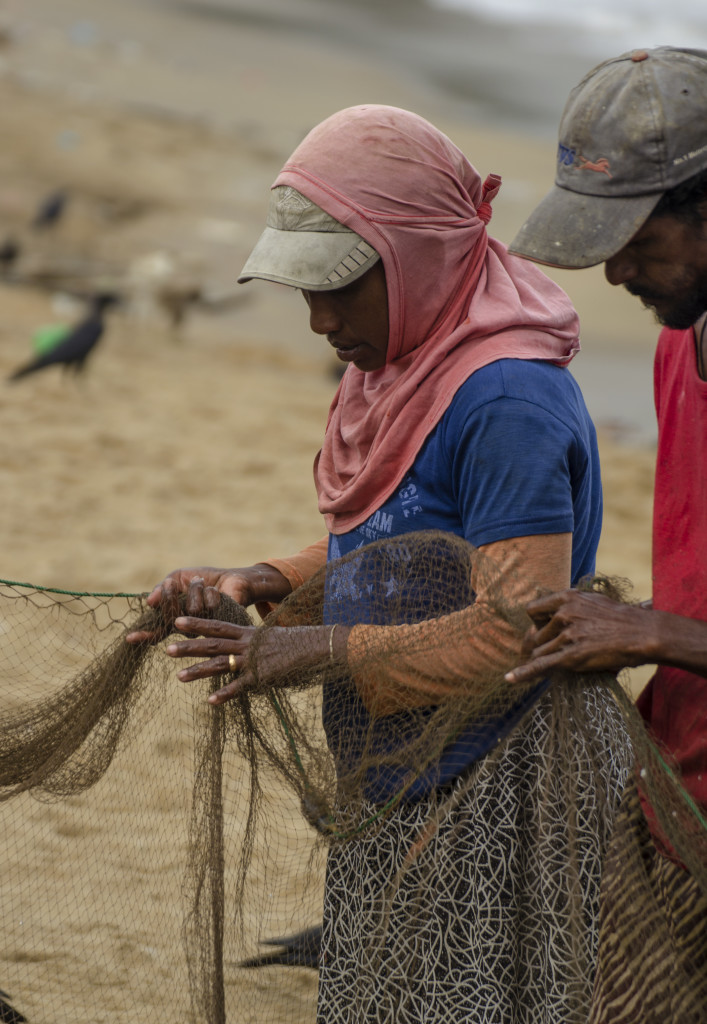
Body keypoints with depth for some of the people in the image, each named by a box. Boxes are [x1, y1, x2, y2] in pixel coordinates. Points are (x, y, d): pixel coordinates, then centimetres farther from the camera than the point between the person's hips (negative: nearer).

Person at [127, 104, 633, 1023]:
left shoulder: (508, 402, -23)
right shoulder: (402, 366, 7)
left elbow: (518, 633, -26)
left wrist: (323, 651, -24)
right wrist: (265, 586, 0)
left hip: (494, 790, -9)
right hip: (401, 784, 9)